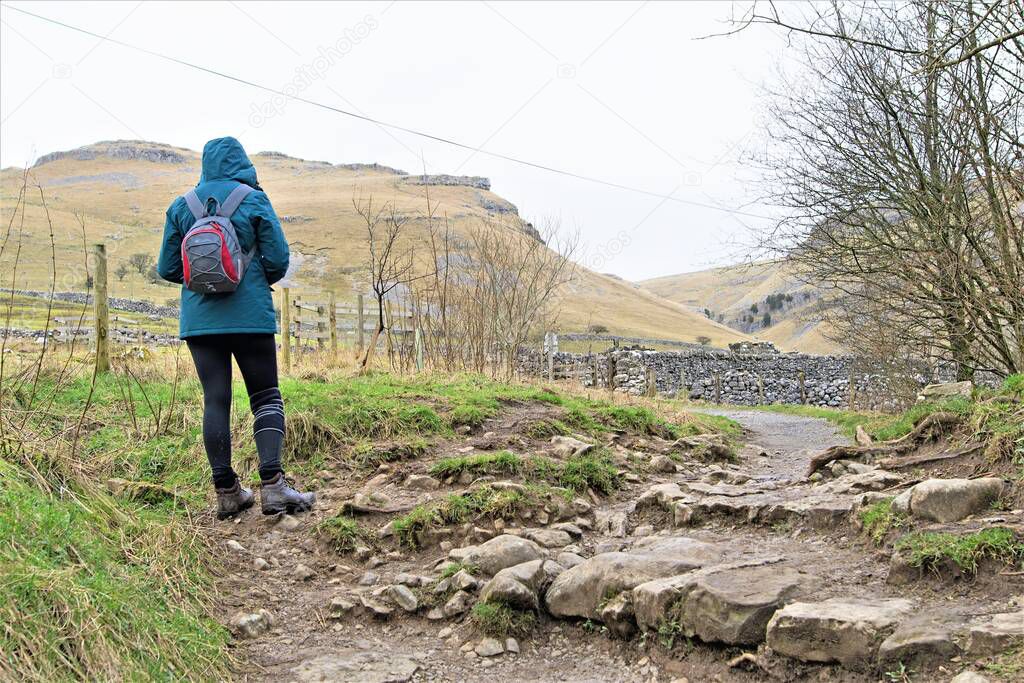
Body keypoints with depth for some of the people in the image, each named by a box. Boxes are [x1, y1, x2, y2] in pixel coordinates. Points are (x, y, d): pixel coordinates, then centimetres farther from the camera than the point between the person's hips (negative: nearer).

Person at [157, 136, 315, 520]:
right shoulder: (254, 201, -1)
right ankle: (272, 484, -9)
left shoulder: (181, 207, 8)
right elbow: (277, 261, -4)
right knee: (266, 397, 4)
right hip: (250, 316, -3)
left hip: (199, 319, 3)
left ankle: (226, 492, 8)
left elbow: (167, 269, 8)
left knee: (215, 401, 6)